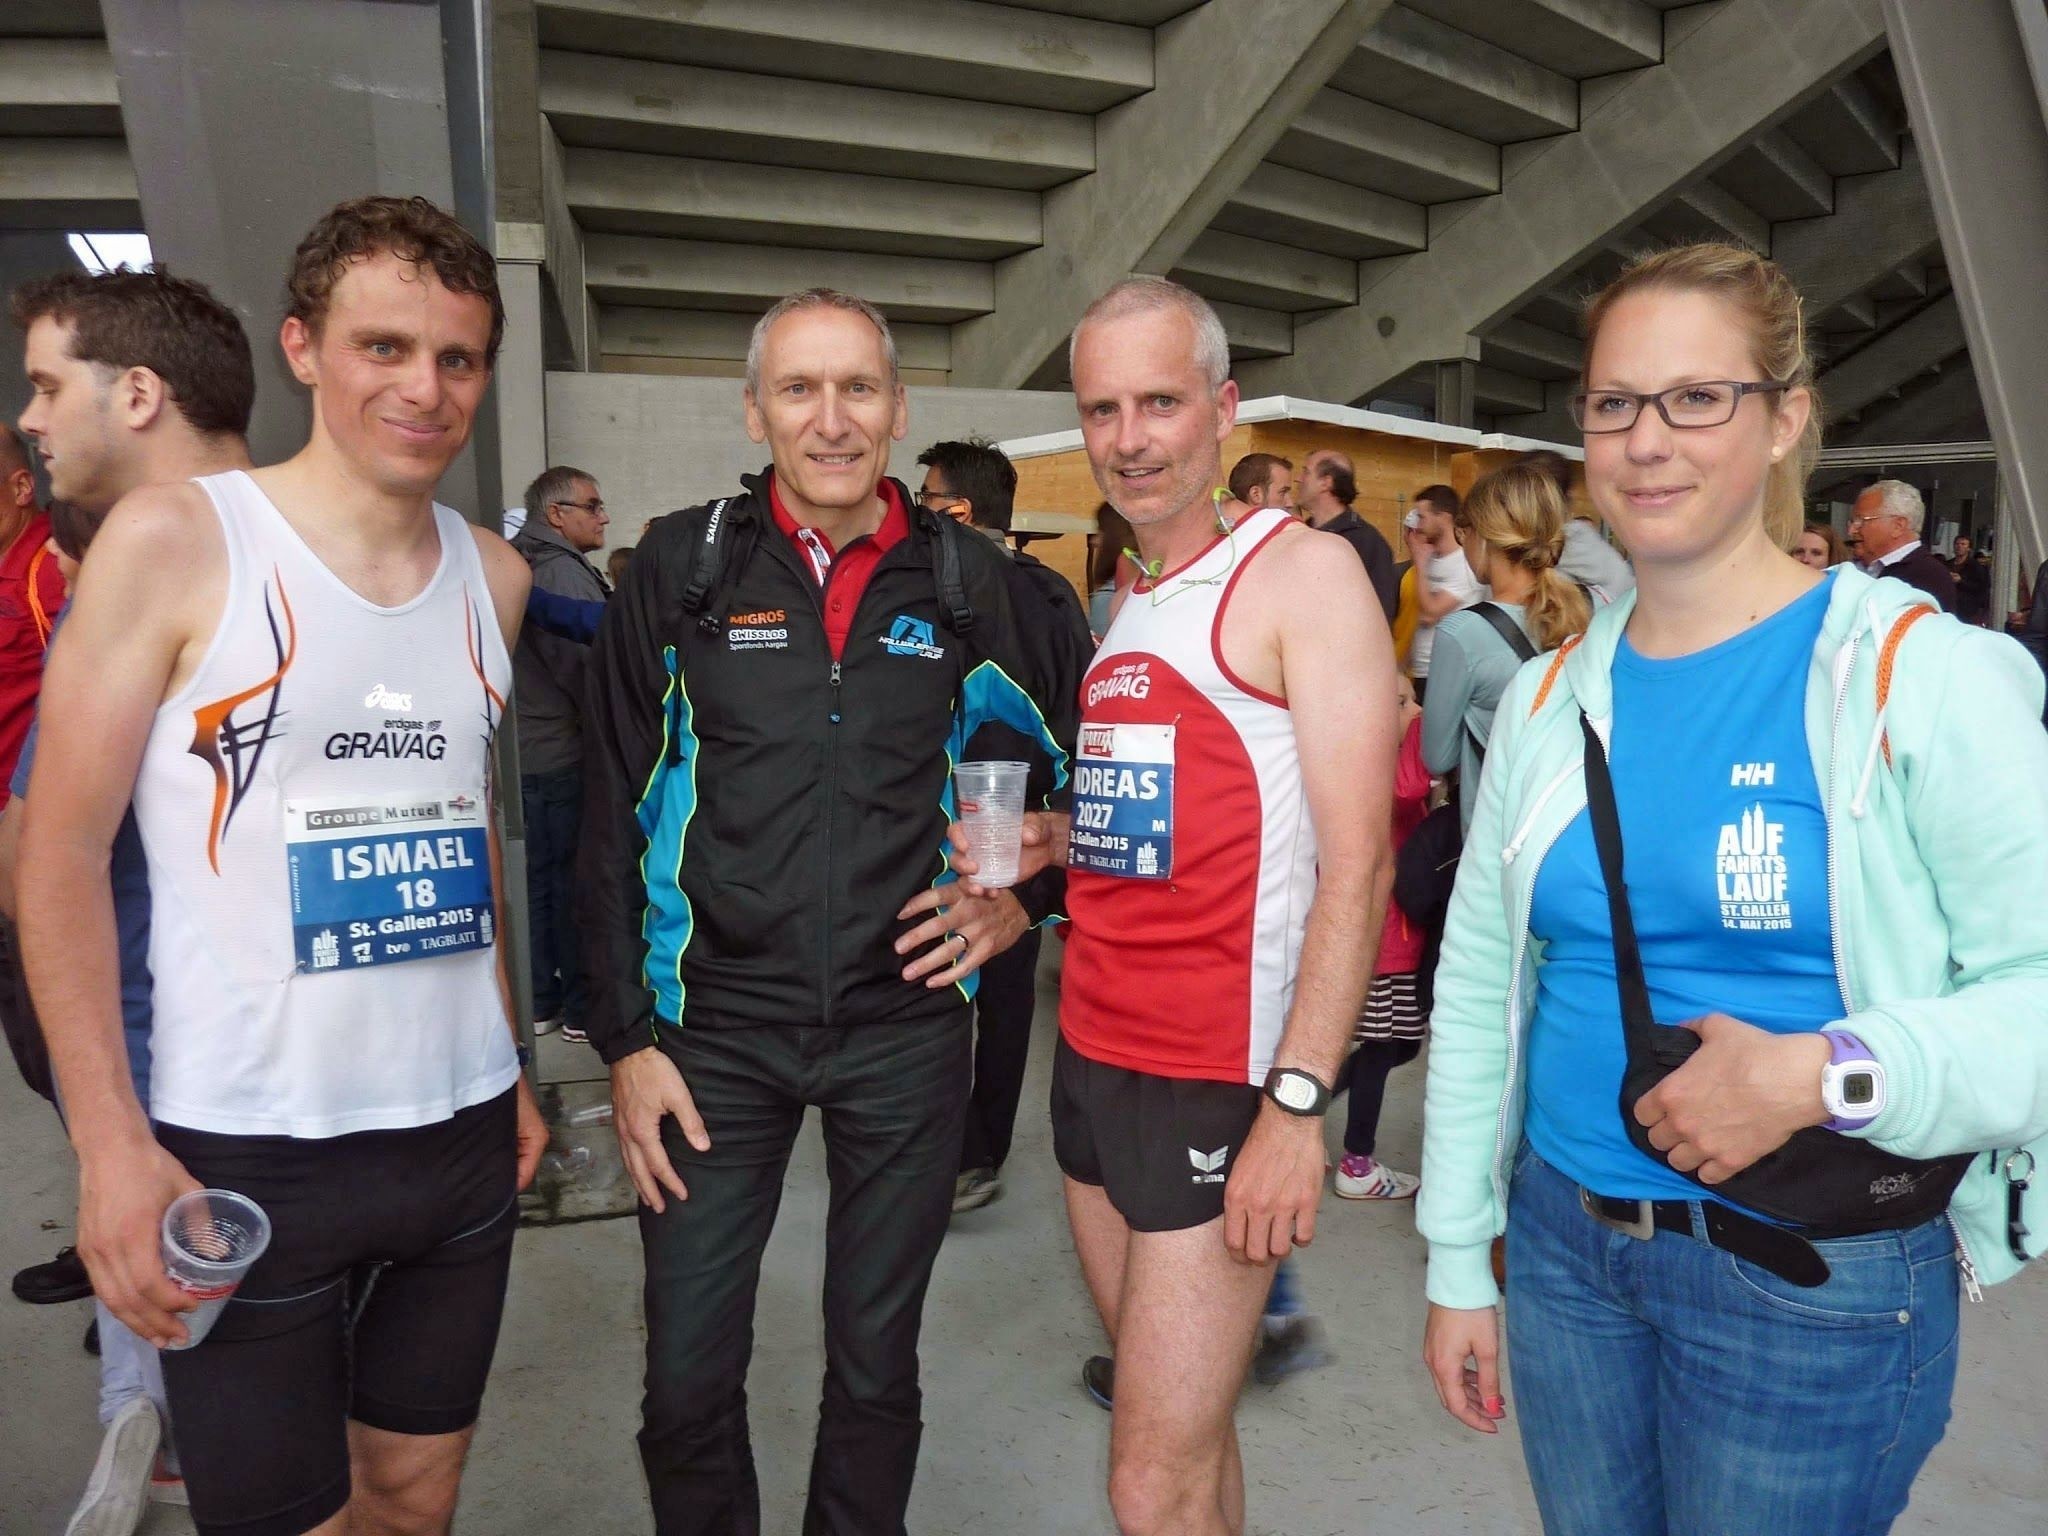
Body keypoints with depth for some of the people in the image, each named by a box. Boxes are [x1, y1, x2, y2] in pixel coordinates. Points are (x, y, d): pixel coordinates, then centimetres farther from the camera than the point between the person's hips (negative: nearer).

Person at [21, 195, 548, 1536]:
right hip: (249, 1156, -4)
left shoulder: (494, 576, 6)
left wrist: (512, 1066, 12)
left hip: (465, 1134, 5)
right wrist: (113, 1146, -13)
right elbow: (62, 852, -7)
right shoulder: (176, 540, -8)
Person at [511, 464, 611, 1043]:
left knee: (537, 880, 13)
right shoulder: (561, 571, -15)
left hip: (524, 753, 10)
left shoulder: (519, 566, 16)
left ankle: (540, 1001, 21)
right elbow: (587, 666, -18)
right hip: (565, 756, -10)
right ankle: (585, 1008, 7)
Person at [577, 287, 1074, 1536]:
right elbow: (614, 820, 0)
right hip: (718, 1031, 0)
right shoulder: (683, 568, -2)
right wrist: (627, 1039, -2)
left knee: (876, 1368, 16)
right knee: (688, 1382, 9)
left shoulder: (962, 578, 1)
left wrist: (1022, 903, 0)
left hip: (906, 1026, 1)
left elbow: (1068, 762, 14)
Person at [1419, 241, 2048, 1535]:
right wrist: (1457, 1261, 8)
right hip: (1562, 1242, 4)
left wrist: (1831, 1074, -28)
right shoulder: (1548, 698, 2)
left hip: (1817, 1283, -4)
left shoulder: (1922, 674, -11)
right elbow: (1478, 994, 5)